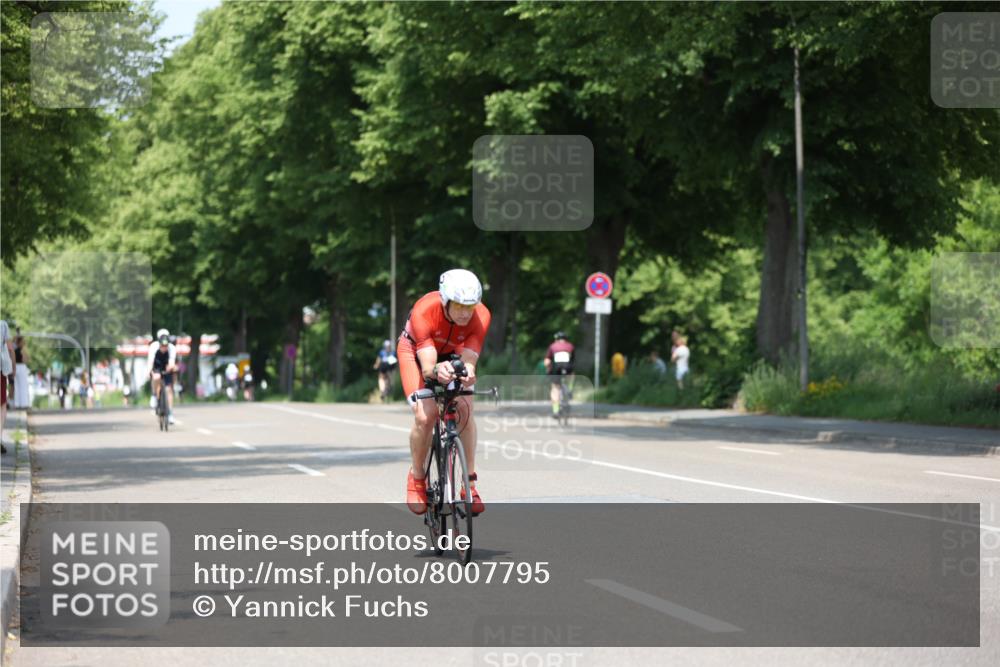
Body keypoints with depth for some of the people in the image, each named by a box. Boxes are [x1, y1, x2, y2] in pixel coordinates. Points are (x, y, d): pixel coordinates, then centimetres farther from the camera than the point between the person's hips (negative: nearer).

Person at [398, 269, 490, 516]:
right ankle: (417, 477, 3)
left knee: (465, 407, -22)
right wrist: (436, 371, -66)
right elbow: (427, 366, -43)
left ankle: (470, 482, -11)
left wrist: (467, 373, -60)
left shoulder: (480, 316, -32)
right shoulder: (424, 311, -39)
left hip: (453, 353, 2)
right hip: (415, 350, -2)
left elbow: (469, 359, -36)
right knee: (425, 415, -22)